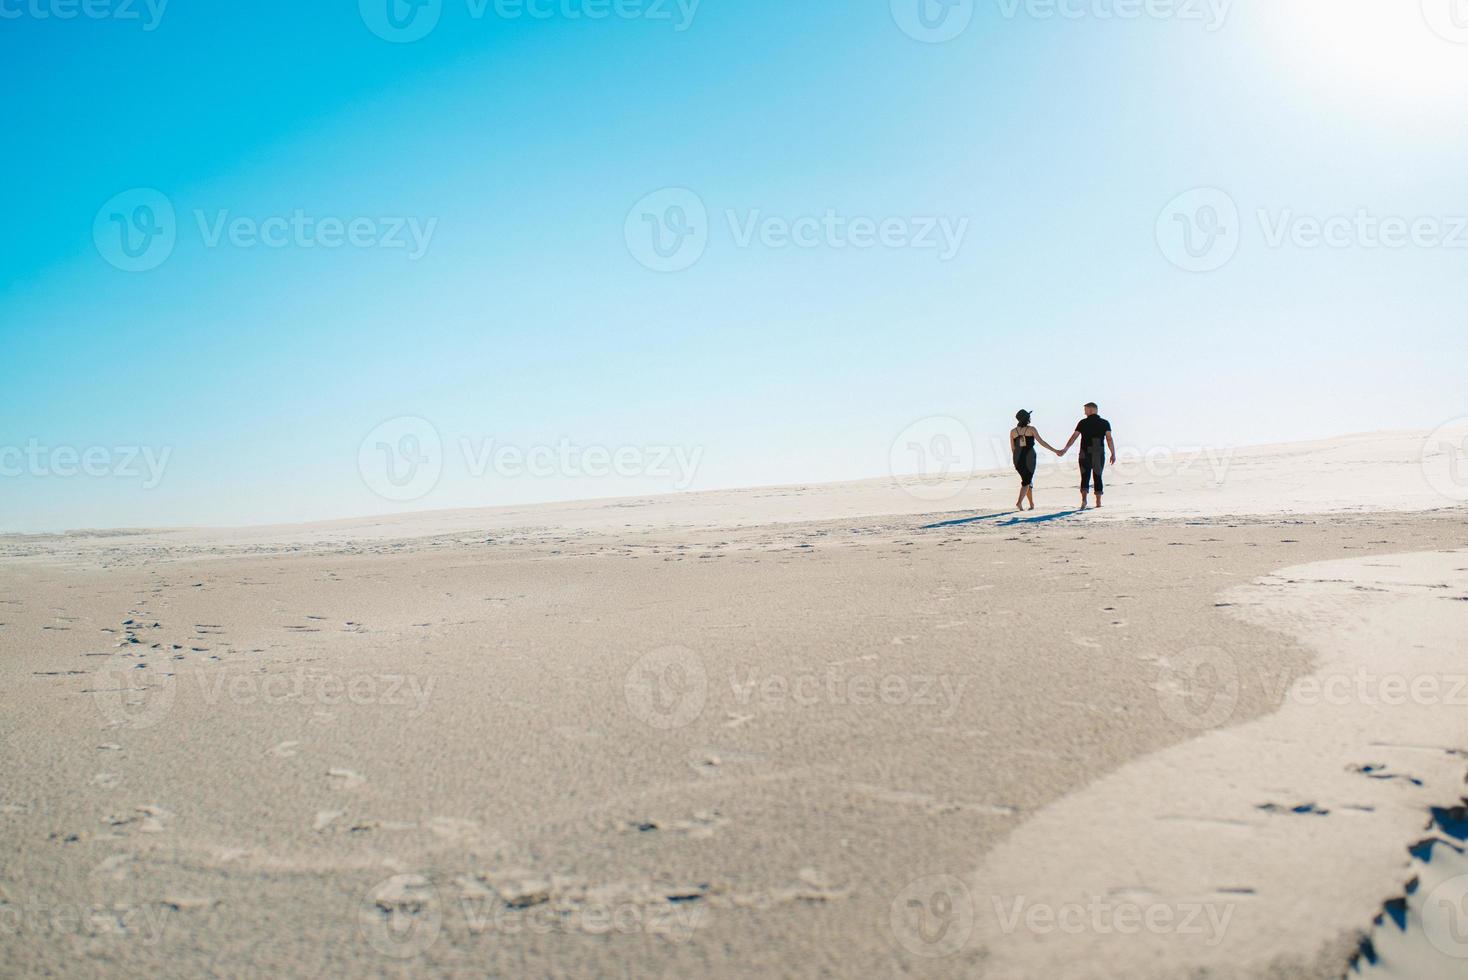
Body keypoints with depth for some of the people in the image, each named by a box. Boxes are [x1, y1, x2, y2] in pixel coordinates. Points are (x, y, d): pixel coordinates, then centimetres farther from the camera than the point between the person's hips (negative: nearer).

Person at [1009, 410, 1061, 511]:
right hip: (1029, 458, -4)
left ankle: (1032, 504, 18)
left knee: (1028, 480, 17)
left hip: (1018, 458, 4)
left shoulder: (1013, 431, 5)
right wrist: (1055, 451, -4)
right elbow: (1041, 442, -7)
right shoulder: (1031, 429, -4)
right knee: (1026, 481, -2)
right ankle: (1019, 502, -21)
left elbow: (1012, 448, 8)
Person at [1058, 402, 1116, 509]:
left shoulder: (1083, 423, 0)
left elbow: (1073, 437, 1)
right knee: (1098, 477, 10)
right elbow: (1109, 439, -7)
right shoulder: (1105, 423, 2)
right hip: (1099, 455, 1)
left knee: (1085, 477, 2)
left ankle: (1084, 498, -18)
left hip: (1085, 454, -1)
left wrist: (1065, 450, 8)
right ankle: (1098, 501, 10)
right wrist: (1113, 454, -6)